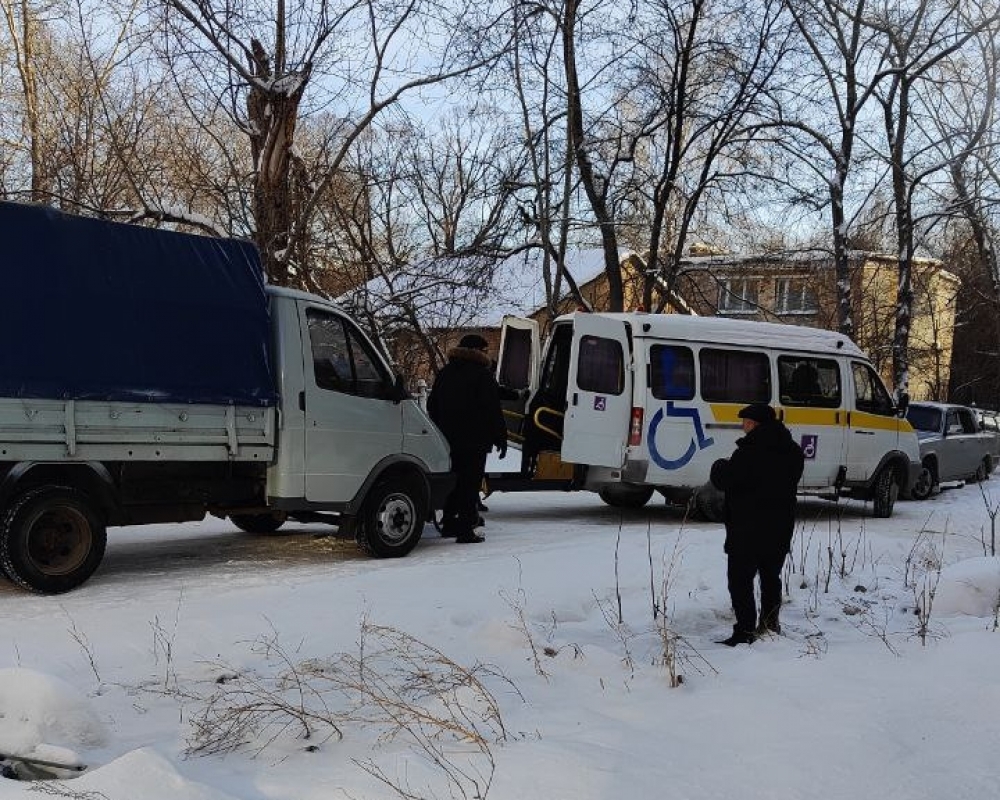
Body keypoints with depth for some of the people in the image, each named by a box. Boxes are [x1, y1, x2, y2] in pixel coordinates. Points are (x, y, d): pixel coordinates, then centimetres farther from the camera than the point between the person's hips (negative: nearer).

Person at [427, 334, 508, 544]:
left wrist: (440, 434, 24)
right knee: (470, 484, -5)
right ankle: (465, 529, -9)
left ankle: (449, 524, 23)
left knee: (453, 481, 18)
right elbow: (493, 411, -11)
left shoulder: (444, 373, 14)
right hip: (474, 441, -7)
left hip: (449, 439, 7)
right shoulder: (482, 375, -8)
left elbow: (432, 407, 19)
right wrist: (500, 439, -5)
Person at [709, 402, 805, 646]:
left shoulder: (748, 454, -19)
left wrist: (720, 465, 7)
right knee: (771, 577, 20)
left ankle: (746, 630, -5)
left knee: (740, 579, -1)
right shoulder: (792, 452, 6)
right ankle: (771, 624, 27)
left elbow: (724, 480, -15)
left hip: (748, 530, -7)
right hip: (780, 529, 8)